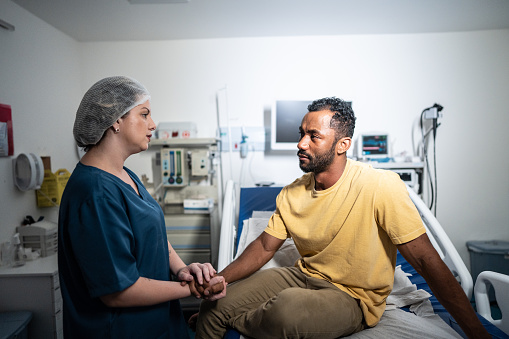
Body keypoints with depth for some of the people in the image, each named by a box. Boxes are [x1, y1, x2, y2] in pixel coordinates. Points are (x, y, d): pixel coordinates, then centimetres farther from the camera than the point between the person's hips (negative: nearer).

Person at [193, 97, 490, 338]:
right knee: (214, 305, -7)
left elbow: (426, 261, -17)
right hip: (304, 275, 5)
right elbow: (265, 246, 2)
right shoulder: (293, 193, -3)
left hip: (352, 297, -4)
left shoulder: (382, 186, -21)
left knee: (288, 307, -35)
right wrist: (219, 279, -11)